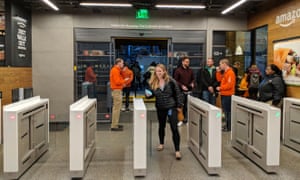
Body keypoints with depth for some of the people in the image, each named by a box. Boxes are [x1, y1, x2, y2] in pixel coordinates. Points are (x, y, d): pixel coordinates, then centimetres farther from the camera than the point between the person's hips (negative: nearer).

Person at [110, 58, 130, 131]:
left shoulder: (115, 70, 16)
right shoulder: (115, 70, -15)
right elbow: (117, 81, -21)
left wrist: (122, 83, 9)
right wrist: (125, 80, -8)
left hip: (116, 90, 11)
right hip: (117, 91, -11)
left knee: (116, 108, 15)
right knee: (117, 108, -8)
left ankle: (115, 124, 23)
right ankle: (114, 126, -5)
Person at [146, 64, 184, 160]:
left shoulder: (171, 81, -12)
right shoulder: (153, 82, -4)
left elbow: (178, 93, -7)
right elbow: (152, 94, 8)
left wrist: (179, 105, -8)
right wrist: (148, 94, -14)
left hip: (171, 107, -4)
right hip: (160, 108, 4)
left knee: (174, 128, -7)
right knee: (161, 126, 20)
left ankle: (177, 150, 0)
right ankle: (161, 143, 43)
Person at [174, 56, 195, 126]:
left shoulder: (190, 71, 13)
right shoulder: (178, 70, -1)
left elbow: (193, 79, 21)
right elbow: (175, 80, -3)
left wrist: (192, 83, 0)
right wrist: (181, 86, -15)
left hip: (189, 91, 4)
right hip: (181, 91, -4)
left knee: (187, 106, 3)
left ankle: (186, 119, 14)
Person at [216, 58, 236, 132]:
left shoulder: (230, 73, -17)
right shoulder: (224, 72, 14)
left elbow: (229, 85, -23)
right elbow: (219, 79, 16)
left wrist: (220, 88, -15)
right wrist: (218, 72, 7)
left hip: (228, 95, -10)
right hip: (224, 94, 10)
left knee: (228, 111, -4)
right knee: (225, 110, 16)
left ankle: (229, 127, 3)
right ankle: (227, 125, 26)